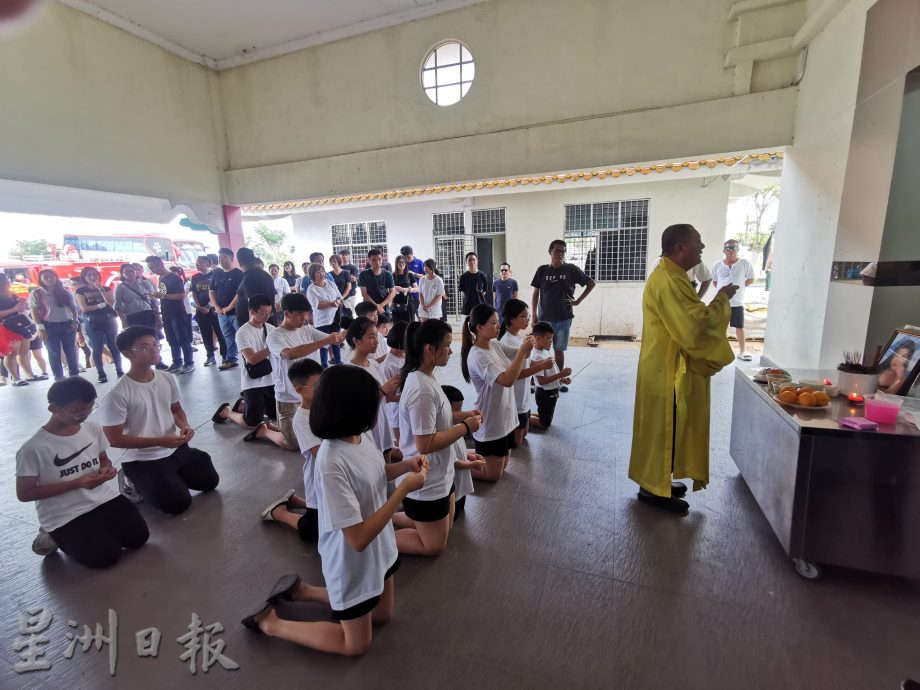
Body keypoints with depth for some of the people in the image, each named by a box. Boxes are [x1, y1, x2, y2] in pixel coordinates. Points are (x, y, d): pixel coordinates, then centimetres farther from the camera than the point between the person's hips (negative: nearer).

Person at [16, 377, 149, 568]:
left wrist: (106, 469, -10)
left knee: (138, 536, -11)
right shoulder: (33, 449, -16)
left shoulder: (94, 429, -1)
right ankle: (57, 537, 12)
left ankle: (97, 532, 16)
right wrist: (77, 483, -21)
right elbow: (24, 493, -11)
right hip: (64, 516, -4)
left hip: (104, 499, 4)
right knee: (105, 556, -15)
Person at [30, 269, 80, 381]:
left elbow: (73, 308, 11)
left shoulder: (65, 292, 9)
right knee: (54, 353, 3)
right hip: (49, 326, -2)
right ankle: (59, 378, 8)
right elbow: (34, 312, -4)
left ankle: (75, 374, 15)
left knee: (71, 351, 6)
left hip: (67, 324, 2)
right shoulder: (36, 293, 0)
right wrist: (40, 328, -12)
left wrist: (75, 321, -2)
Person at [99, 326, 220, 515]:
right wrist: (160, 441, -23)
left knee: (210, 481, 8)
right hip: (141, 460, -6)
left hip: (176, 448, 6)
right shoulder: (117, 395, -21)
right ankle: (139, 485, 14)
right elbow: (115, 439, -18)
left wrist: (185, 426, -10)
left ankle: (172, 477, 26)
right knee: (178, 503, -11)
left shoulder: (168, 379, -2)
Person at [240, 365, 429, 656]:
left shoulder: (361, 435, -12)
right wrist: (405, 488, -30)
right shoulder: (331, 464, -36)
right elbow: (358, 538, -31)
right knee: (356, 644, 18)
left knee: (383, 614, 28)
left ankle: (302, 590, 35)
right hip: (353, 562, -7)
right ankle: (270, 622, 27)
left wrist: (406, 465, -9)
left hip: (379, 548, 7)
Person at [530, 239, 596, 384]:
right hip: (544, 318, 0)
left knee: (559, 350, 8)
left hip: (564, 318, 0)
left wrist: (578, 301, 2)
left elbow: (592, 283, 8)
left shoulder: (571, 269, -2)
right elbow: (535, 294, 5)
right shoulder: (542, 270, 1)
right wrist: (533, 316, 0)